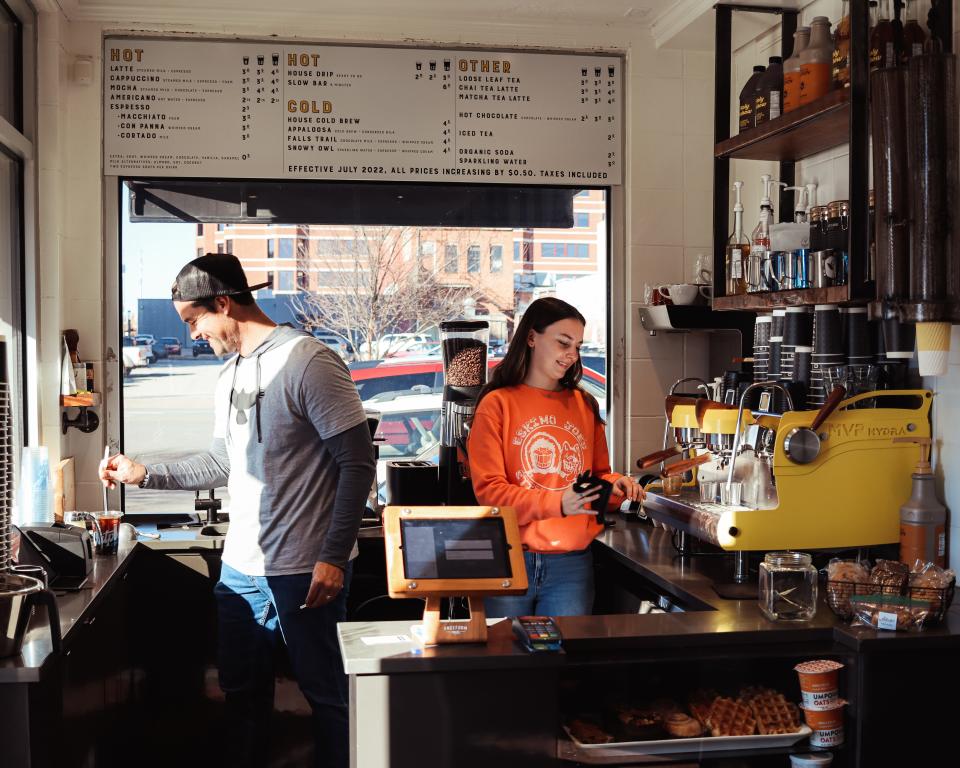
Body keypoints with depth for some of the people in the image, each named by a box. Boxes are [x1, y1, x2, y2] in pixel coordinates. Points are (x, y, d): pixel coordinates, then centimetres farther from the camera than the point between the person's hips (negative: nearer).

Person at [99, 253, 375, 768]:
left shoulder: (306, 362, -14)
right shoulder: (229, 376, 13)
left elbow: (357, 464, -15)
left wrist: (333, 557, -17)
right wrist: (145, 475, 16)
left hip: (303, 572, -8)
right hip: (239, 570, 8)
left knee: (327, 695, 6)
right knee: (241, 692, 18)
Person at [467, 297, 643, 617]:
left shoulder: (584, 405, 11)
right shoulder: (497, 404, -2)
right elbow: (489, 491, -10)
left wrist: (615, 484, -6)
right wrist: (557, 503, -23)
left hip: (571, 565, 3)